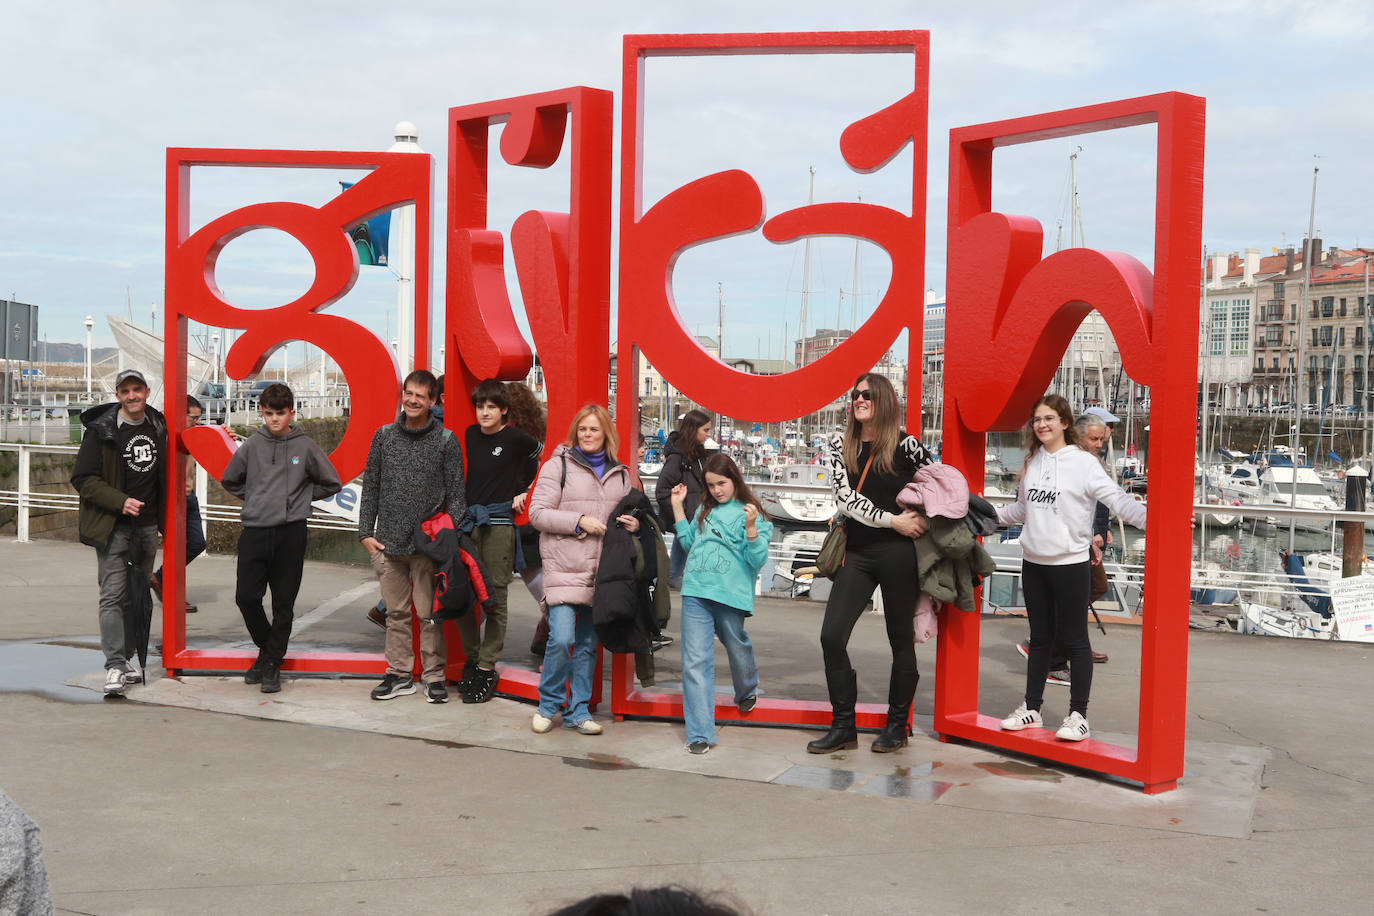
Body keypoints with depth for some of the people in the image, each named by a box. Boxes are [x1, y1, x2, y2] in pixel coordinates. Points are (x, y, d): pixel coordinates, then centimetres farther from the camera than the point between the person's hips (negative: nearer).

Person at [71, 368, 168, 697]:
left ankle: (127, 657, 22)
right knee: (113, 595, -9)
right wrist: (120, 501, -20)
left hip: (147, 525, 5)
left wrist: (162, 516, 13)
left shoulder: (158, 427, 7)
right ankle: (114, 666, -9)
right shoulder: (101, 431, -8)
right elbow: (82, 478, -9)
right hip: (112, 526, -5)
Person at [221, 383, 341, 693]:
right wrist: (254, 498, 12)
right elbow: (230, 480, 19)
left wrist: (301, 497, 6)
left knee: (283, 604, 3)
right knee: (246, 597, -2)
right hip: (254, 531, 2)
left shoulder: (306, 446, 1)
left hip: (291, 533, -1)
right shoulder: (252, 445, 5)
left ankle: (272, 663, 14)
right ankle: (267, 649, 22)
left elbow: (331, 483, 9)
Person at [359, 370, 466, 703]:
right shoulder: (384, 436, 8)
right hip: (388, 542, 3)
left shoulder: (446, 441, 0)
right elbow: (371, 487, 11)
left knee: (429, 612, 1)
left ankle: (434, 676, 12)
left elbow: (456, 494, 0)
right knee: (396, 612, 10)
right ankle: (399, 675, 19)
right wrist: (365, 532, 5)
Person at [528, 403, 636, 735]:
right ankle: (548, 705, 8)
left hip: (603, 571, 4)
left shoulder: (620, 474, 14)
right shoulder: (558, 466, 1)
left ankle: (578, 711, 18)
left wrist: (632, 524, 3)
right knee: (561, 639, -12)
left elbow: (627, 515, 27)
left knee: (588, 644, 8)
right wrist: (579, 521, -14)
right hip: (564, 568, -4)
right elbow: (538, 513, -4)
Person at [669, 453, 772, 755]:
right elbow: (689, 543, 24)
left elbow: (758, 560, -4)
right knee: (696, 660, -4)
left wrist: (751, 527, -18)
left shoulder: (751, 513, 1)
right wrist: (678, 508, 19)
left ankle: (747, 692, 50)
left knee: (738, 647, 16)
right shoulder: (705, 510, 16)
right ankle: (700, 733, -3)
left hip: (731, 594, -3)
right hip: (696, 592, 3)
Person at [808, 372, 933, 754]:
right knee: (831, 636, -3)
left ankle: (897, 725, 21)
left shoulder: (905, 446, -5)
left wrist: (921, 521, 1)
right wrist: (892, 520, -12)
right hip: (858, 553, 4)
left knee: (901, 639, 8)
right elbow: (845, 498, -5)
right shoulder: (840, 447, 6)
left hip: (898, 553, -4)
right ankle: (843, 726, 8)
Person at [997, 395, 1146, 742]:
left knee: (1074, 640, 2)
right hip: (1034, 563, 6)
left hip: (1071, 564, -6)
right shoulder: (1032, 462, 8)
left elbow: (1118, 500, -19)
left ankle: (1079, 715, 11)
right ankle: (1031, 708, 25)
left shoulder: (1084, 463, -11)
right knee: (1040, 638, 16)